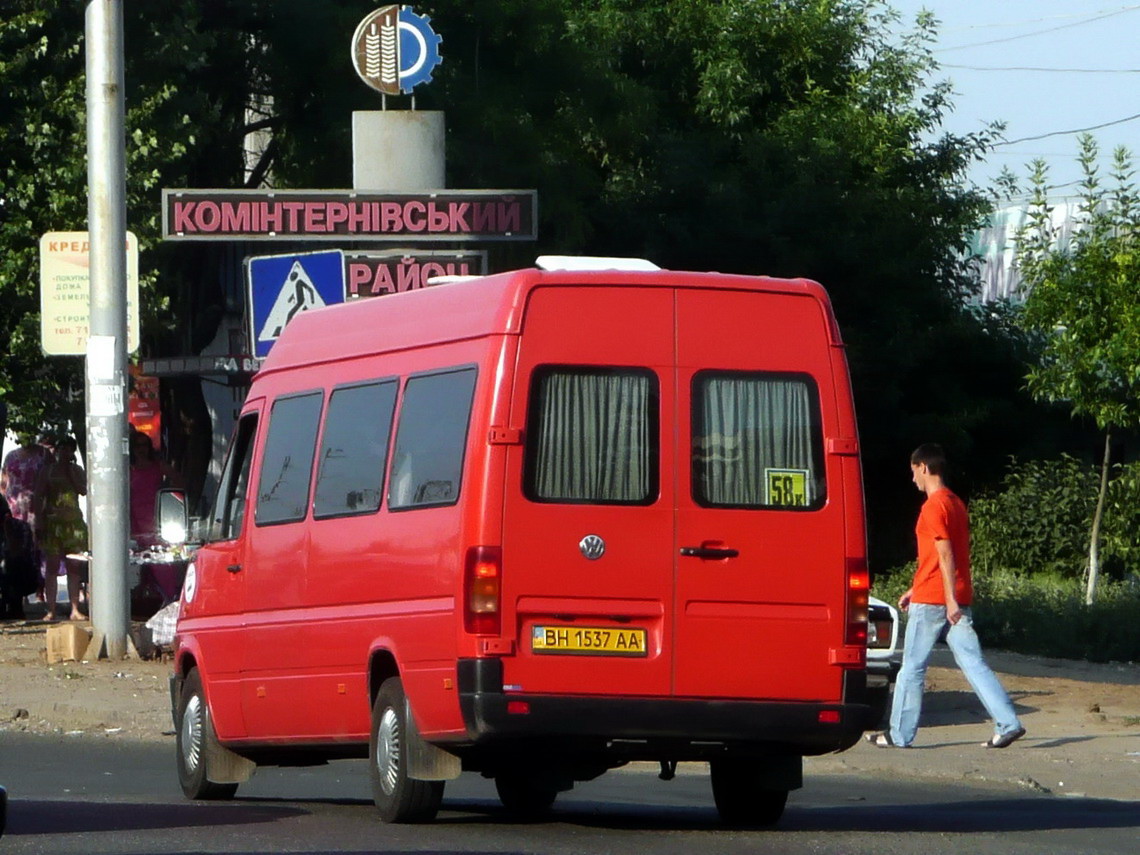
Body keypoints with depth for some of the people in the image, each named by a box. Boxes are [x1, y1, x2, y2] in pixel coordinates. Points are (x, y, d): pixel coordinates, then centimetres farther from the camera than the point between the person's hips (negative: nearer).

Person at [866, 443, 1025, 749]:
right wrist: (915, 589, 29)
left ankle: (899, 734, 10)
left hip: (931, 601, -8)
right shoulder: (956, 504, 17)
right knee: (973, 663, 1)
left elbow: (945, 555, -19)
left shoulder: (933, 506, -12)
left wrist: (950, 599, -22)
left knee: (912, 667, 3)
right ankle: (1008, 724, -10)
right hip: (957, 601, 8)